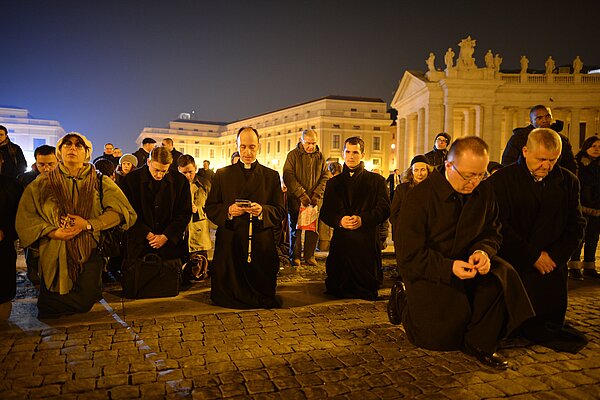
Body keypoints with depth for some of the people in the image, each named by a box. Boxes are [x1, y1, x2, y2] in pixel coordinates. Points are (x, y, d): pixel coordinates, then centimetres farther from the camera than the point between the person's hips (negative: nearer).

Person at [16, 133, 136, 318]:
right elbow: (25, 217, 0)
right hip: (54, 256, 1)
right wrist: (54, 232, -15)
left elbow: (123, 210, -9)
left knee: (84, 302, -1)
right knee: (47, 306, 7)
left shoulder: (100, 182, 2)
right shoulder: (42, 184, 5)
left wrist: (88, 224, -19)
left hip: (89, 253, -1)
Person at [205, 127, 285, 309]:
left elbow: (279, 212, 3)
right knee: (225, 297, 1)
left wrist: (262, 211, -18)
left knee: (264, 298, 3)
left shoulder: (272, 176, 9)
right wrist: (228, 211, -14)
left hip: (261, 244, 0)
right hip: (229, 244, 1)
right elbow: (210, 208, 7)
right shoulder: (222, 174, 10)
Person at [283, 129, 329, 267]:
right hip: (295, 199, -2)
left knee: (313, 229, 4)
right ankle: (295, 257, 16)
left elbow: (324, 177, 8)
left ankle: (309, 256, 17)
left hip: (314, 200, 3)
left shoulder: (320, 156, 8)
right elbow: (288, 176, -9)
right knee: (295, 229, 4)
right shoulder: (293, 155, -1)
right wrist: (301, 194, -17)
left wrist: (317, 194, -7)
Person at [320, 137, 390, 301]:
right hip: (341, 240, 2)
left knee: (368, 290, 1)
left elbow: (384, 208, -3)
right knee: (336, 290, 5)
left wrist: (363, 219, -20)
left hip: (367, 241, -2)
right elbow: (325, 212, 10)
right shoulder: (333, 183, 17)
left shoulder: (377, 181, 8)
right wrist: (339, 220, -12)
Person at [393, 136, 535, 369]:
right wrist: (448, 268, -30)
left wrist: (483, 251, -17)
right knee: (437, 338, -13)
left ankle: (479, 342, -5)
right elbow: (409, 255, -18)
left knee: (504, 276, -25)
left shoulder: (484, 192, -2)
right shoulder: (419, 197, -19)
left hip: (466, 262, 5)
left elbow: (491, 233, 8)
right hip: (426, 271, -5)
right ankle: (406, 305, 21)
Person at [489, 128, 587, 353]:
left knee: (552, 320, 1)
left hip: (552, 265, 4)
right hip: (513, 265, -3)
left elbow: (576, 225, 7)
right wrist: (533, 256, -14)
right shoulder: (502, 180, -5)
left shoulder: (568, 181, 9)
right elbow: (500, 227, -11)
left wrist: (554, 256, -8)